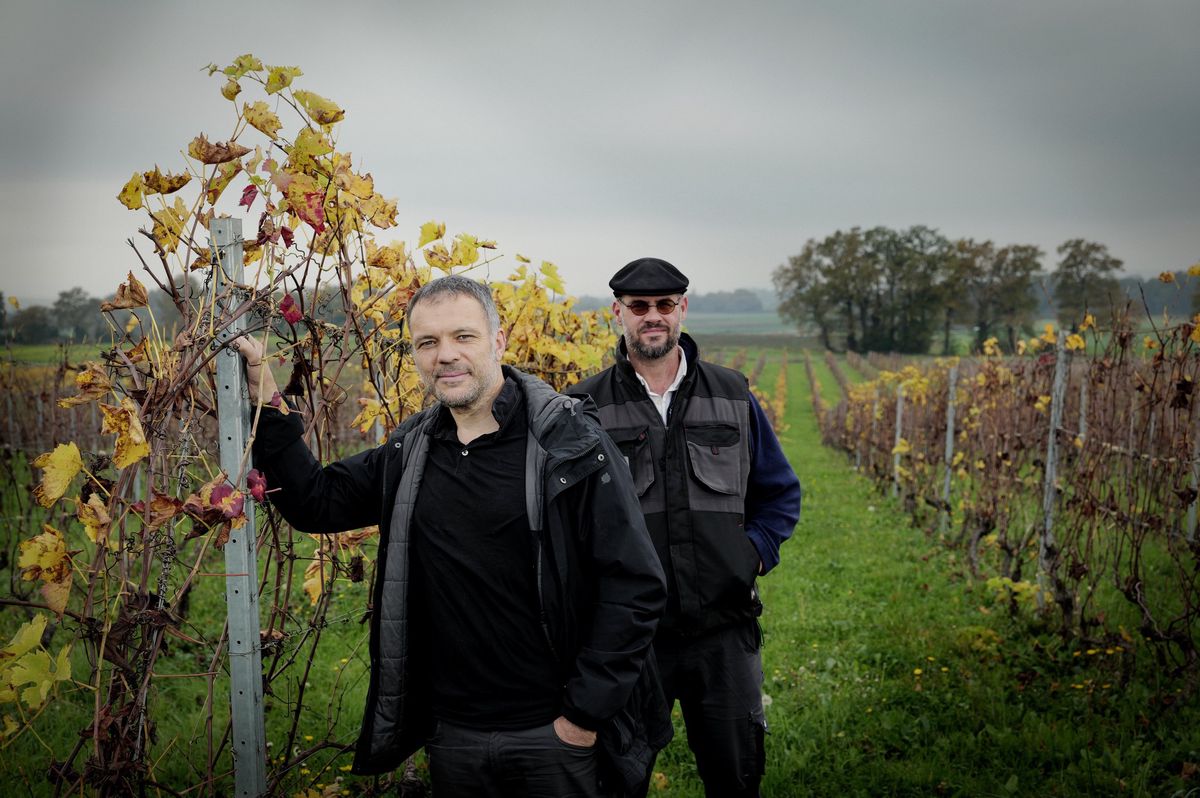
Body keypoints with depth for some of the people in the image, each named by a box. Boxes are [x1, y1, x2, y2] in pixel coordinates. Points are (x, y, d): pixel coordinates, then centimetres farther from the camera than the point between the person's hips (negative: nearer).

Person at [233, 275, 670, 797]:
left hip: (555, 735, -5)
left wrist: (586, 714, -15)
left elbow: (636, 585, -14)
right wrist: (267, 407, 0)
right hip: (451, 735, 5)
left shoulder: (569, 441, -13)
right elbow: (315, 501, 12)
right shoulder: (411, 451, 5)